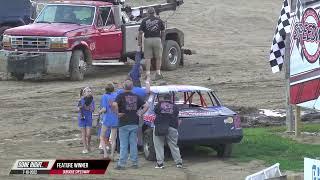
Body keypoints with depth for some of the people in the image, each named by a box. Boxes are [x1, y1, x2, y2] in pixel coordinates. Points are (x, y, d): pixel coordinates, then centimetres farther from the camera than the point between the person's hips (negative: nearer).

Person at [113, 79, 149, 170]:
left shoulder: (121, 96, -5)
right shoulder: (136, 97, 9)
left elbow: (115, 104, -22)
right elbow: (146, 106, 7)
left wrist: (118, 113, -11)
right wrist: (140, 113, 7)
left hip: (124, 124, -4)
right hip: (134, 124, 4)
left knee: (123, 145, -1)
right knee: (133, 144, 10)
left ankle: (122, 164, -2)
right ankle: (135, 163, 11)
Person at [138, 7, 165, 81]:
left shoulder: (144, 21, 2)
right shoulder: (159, 20, 5)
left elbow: (140, 32, -3)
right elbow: (162, 31, 12)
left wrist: (139, 42, 2)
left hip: (147, 40, 0)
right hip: (157, 39, 0)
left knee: (147, 57, 4)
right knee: (158, 57, 12)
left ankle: (148, 74, -1)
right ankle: (158, 73, 11)